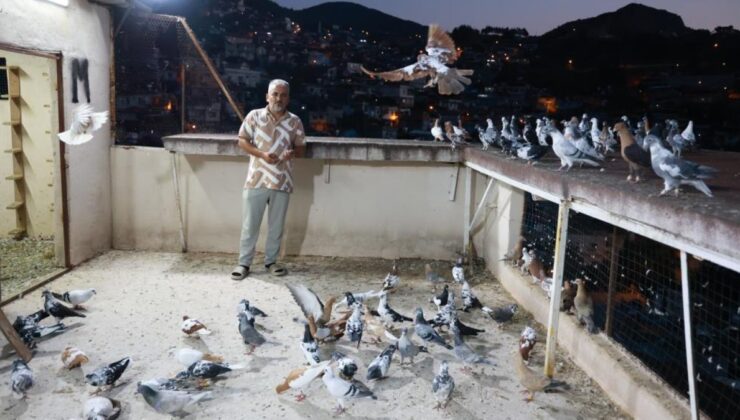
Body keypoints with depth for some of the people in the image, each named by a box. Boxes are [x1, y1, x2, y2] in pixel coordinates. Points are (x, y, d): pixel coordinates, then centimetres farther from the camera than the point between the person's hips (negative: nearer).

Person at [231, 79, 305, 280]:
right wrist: (262, 154, -16)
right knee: (249, 224, 3)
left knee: (276, 225, 10)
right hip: (256, 180, -2)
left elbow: (301, 148, 9)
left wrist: (292, 153, -15)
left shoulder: (295, 122, 4)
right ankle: (244, 263, 15)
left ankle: (271, 261, 25)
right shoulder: (254, 116, -1)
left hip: (282, 181, 2)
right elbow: (242, 141, 0)